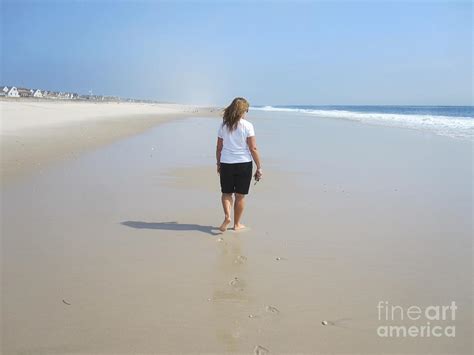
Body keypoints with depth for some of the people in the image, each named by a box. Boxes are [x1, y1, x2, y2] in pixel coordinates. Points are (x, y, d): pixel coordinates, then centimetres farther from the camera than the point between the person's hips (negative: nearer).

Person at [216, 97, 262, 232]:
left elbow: (219, 148, 4)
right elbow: (253, 148, -10)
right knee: (240, 195, 10)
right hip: (244, 164, -2)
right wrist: (259, 167, -4)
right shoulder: (247, 126, -9)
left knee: (226, 193, 16)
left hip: (226, 164, 2)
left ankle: (227, 216, -7)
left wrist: (218, 164, 17)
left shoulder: (223, 125, 0)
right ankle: (237, 224, 19)